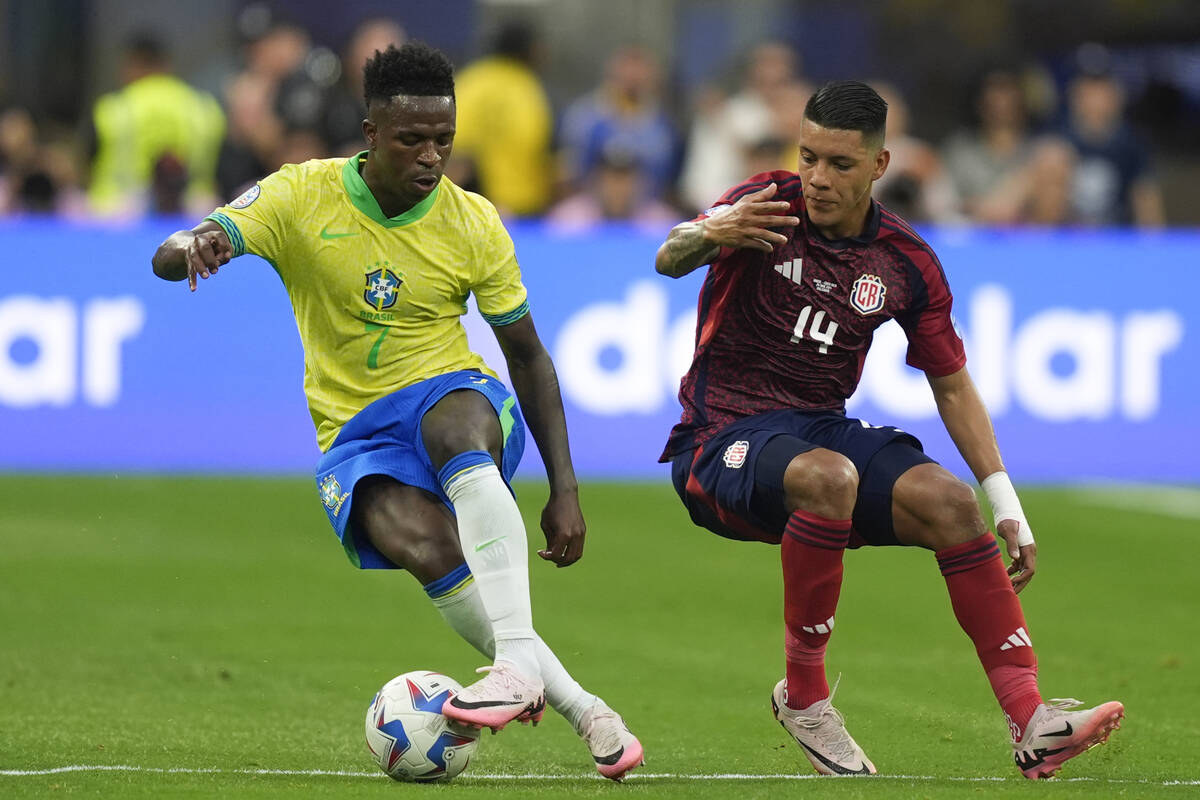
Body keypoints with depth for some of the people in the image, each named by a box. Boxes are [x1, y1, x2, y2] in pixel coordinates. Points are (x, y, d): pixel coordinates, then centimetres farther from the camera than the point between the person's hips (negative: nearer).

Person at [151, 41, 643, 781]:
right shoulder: (303, 197, -5)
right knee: (421, 542, -35)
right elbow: (168, 258, -12)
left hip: (452, 396, 0)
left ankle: (519, 662, -53)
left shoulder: (474, 223, -1)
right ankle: (580, 706, -29)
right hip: (355, 438, 0)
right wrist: (196, 246, -39)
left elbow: (528, 354, 7)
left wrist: (565, 488, 1)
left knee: (459, 419, -40)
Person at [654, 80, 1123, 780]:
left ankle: (1030, 722, -26)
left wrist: (1007, 505, 3)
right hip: (725, 441, -4)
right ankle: (804, 695, -20)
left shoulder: (907, 263, 4)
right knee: (827, 477, -37)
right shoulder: (768, 208, -7)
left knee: (949, 501, -22)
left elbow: (952, 385, 12)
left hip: (825, 428, 4)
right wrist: (709, 234, -49)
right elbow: (669, 261, -23)